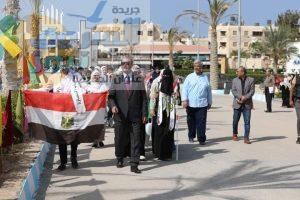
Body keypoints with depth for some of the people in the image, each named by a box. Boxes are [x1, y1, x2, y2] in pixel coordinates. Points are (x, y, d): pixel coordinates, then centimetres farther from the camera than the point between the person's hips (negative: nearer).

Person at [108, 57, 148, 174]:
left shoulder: (138, 79, 6)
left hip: (135, 115, -1)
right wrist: (113, 105, -17)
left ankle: (134, 164, -1)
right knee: (120, 138, 11)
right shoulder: (116, 79, 7)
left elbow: (143, 98, 6)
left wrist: (144, 114, 0)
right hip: (120, 114, 1)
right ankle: (120, 159, 31)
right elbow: (111, 96, 4)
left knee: (135, 140, -3)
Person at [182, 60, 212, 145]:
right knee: (191, 121, 10)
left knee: (201, 122, -5)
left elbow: (209, 91, 14)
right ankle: (191, 136, 25)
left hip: (202, 104, 0)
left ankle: (201, 139, -3)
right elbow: (185, 89, 0)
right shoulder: (189, 77, 6)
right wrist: (184, 100, -10)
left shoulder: (205, 78, 11)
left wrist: (209, 102, 15)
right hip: (190, 104, 0)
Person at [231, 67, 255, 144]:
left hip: (247, 104, -1)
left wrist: (245, 97, -17)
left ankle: (246, 138, -3)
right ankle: (235, 134, 29)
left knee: (247, 121, -5)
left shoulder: (251, 80, 3)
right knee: (235, 120, 8)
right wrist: (240, 97, -17)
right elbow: (233, 91, -1)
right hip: (237, 104, 1)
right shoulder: (235, 80, 7)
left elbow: (252, 91, -3)